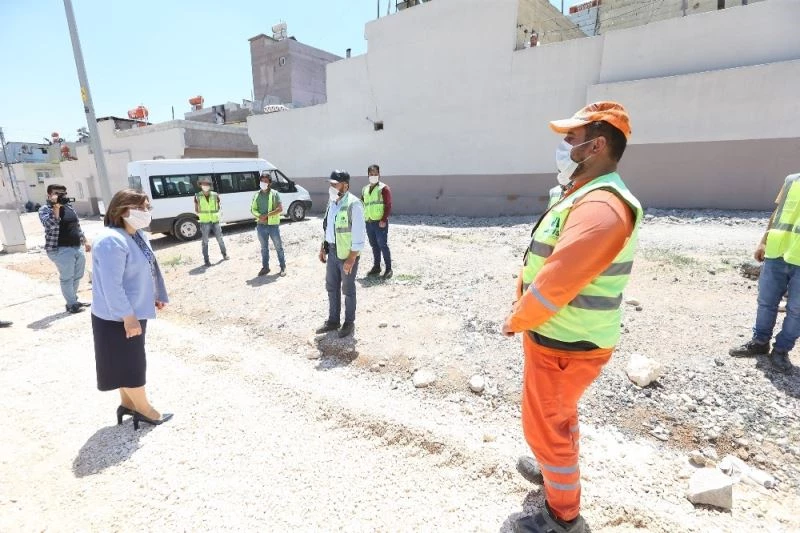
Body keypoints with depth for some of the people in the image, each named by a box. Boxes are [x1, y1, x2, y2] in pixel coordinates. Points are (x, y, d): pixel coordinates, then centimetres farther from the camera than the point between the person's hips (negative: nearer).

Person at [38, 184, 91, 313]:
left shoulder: (69, 207, 13)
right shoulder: (45, 209, -6)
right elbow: (50, 224, -25)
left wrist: (85, 241, 20)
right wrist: (56, 206, -24)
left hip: (78, 247, 7)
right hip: (61, 250, -7)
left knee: (77, 276, 14)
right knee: (67, 278, 0)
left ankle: (74, 300, 29)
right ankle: (71, 304, 9)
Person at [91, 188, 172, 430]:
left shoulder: (137, 235, 4)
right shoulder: (112, 241, -26)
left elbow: (150, 268, 14)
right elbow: (112, 286, -28)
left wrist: (157, 295, 18)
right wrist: (128, 317, -25)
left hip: (135, 310, 9)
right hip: (118, 317, -9)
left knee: (131, 361, 20)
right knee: (130, 363, 5)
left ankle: (127, 403, 36)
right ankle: (145, 410, 20)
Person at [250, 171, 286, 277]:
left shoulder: (274, 194, -4)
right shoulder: (257, 195, 9)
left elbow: (280, 208, -11)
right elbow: (253, 209, 10)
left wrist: (267, 215, -18)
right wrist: (259, 216, -11)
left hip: (273, 225, -4)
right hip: (261, 225, 4)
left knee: (278, 247, 4)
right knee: (264, 248, 13)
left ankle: (283, 267, 14)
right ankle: (265, 267, 24)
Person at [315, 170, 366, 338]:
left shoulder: (353, 204, -19)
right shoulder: (332, 201, 8)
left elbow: (358, 234, -21)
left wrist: (351, 259, -22)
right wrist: (323, 248, 15)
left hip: (346, 253, -8)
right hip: (332, 251, 8)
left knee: (348, 289, 6)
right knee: (331, 287, 16)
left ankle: (349, 323, 23)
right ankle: (333, 321, 31)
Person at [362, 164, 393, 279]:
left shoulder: (384, 188, -3)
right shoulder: (365, 189, 16)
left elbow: (388, 205, -10)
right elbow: (362, 205, 21)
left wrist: (384, 220, -17)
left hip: (380, 223, -6)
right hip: (368, 222, 6)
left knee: (383, 245, -5)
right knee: (374, 245, 12)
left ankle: (388, 269, 4)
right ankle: (376, 267, 22)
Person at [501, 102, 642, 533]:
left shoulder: (601, 207, -26)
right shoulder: (582, 197, 8)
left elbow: (556, 283, -28)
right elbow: (542, 266, 12)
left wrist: (516, 322, -13)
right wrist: (521, 310, 7)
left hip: (563, 345, -10)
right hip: (558, 337, 10)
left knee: (546, 426, 8)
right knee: (557, 417, 28)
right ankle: (556, 470, 52)